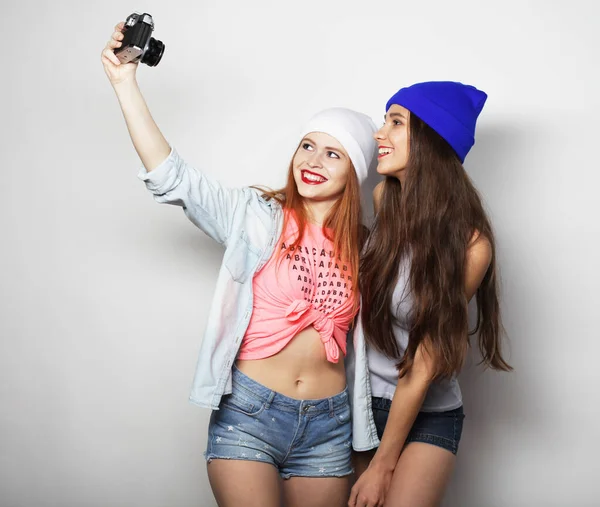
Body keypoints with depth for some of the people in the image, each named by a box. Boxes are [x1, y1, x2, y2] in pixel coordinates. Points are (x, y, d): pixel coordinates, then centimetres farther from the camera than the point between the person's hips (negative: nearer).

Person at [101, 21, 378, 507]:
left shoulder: (364, 249, 5)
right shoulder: (258, 217, -3)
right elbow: (172, 177, -11)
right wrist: (126, 83, -15)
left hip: (327, 426, 3)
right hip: (249, 415, -3)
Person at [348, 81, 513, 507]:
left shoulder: (468, 243, -20)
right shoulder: (382, 200, -8)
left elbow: (424, 364, -16)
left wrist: (383, 466, -10)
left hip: (427, 417, -4)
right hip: (361, 400, 4)